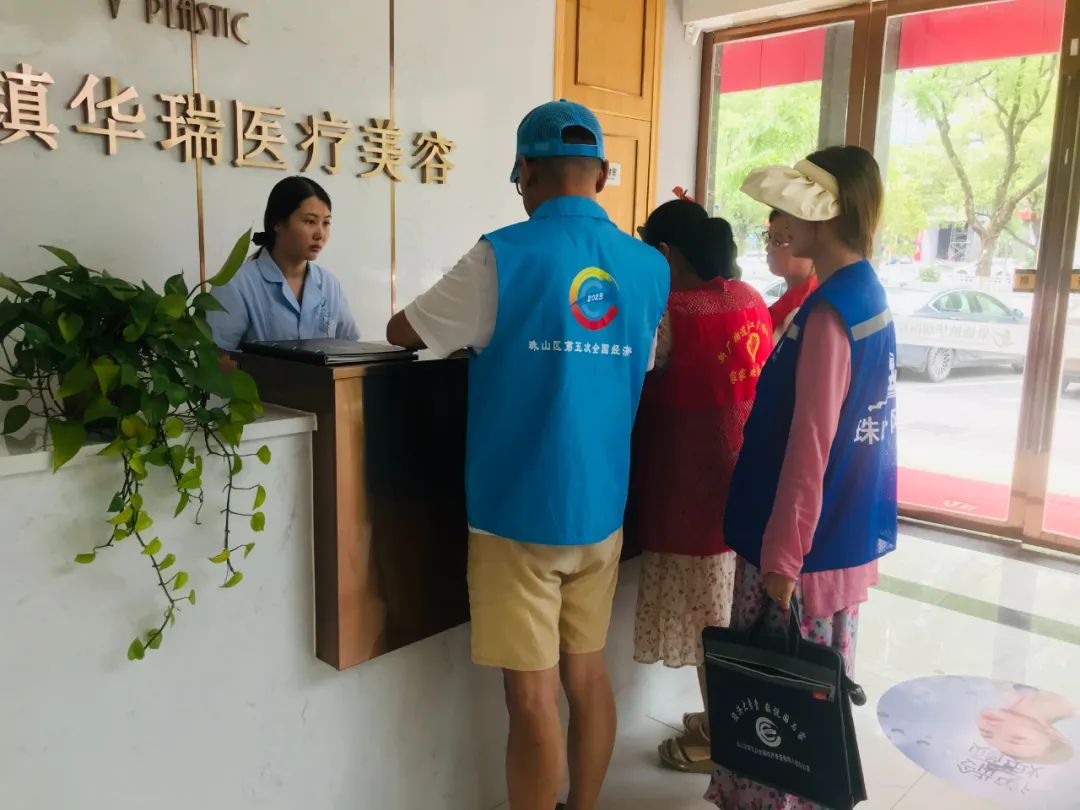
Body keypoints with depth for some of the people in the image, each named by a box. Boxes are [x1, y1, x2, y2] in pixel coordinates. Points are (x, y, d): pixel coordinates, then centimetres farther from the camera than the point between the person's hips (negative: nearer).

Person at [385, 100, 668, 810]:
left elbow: (402, 333, -1)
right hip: (602, 510, 6)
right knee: (588, 674, 18)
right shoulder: (650, 268, 3)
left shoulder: (506, 256, -13)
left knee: (532, 696, 6)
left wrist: (475, 338, 20)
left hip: (519, 513, -5)